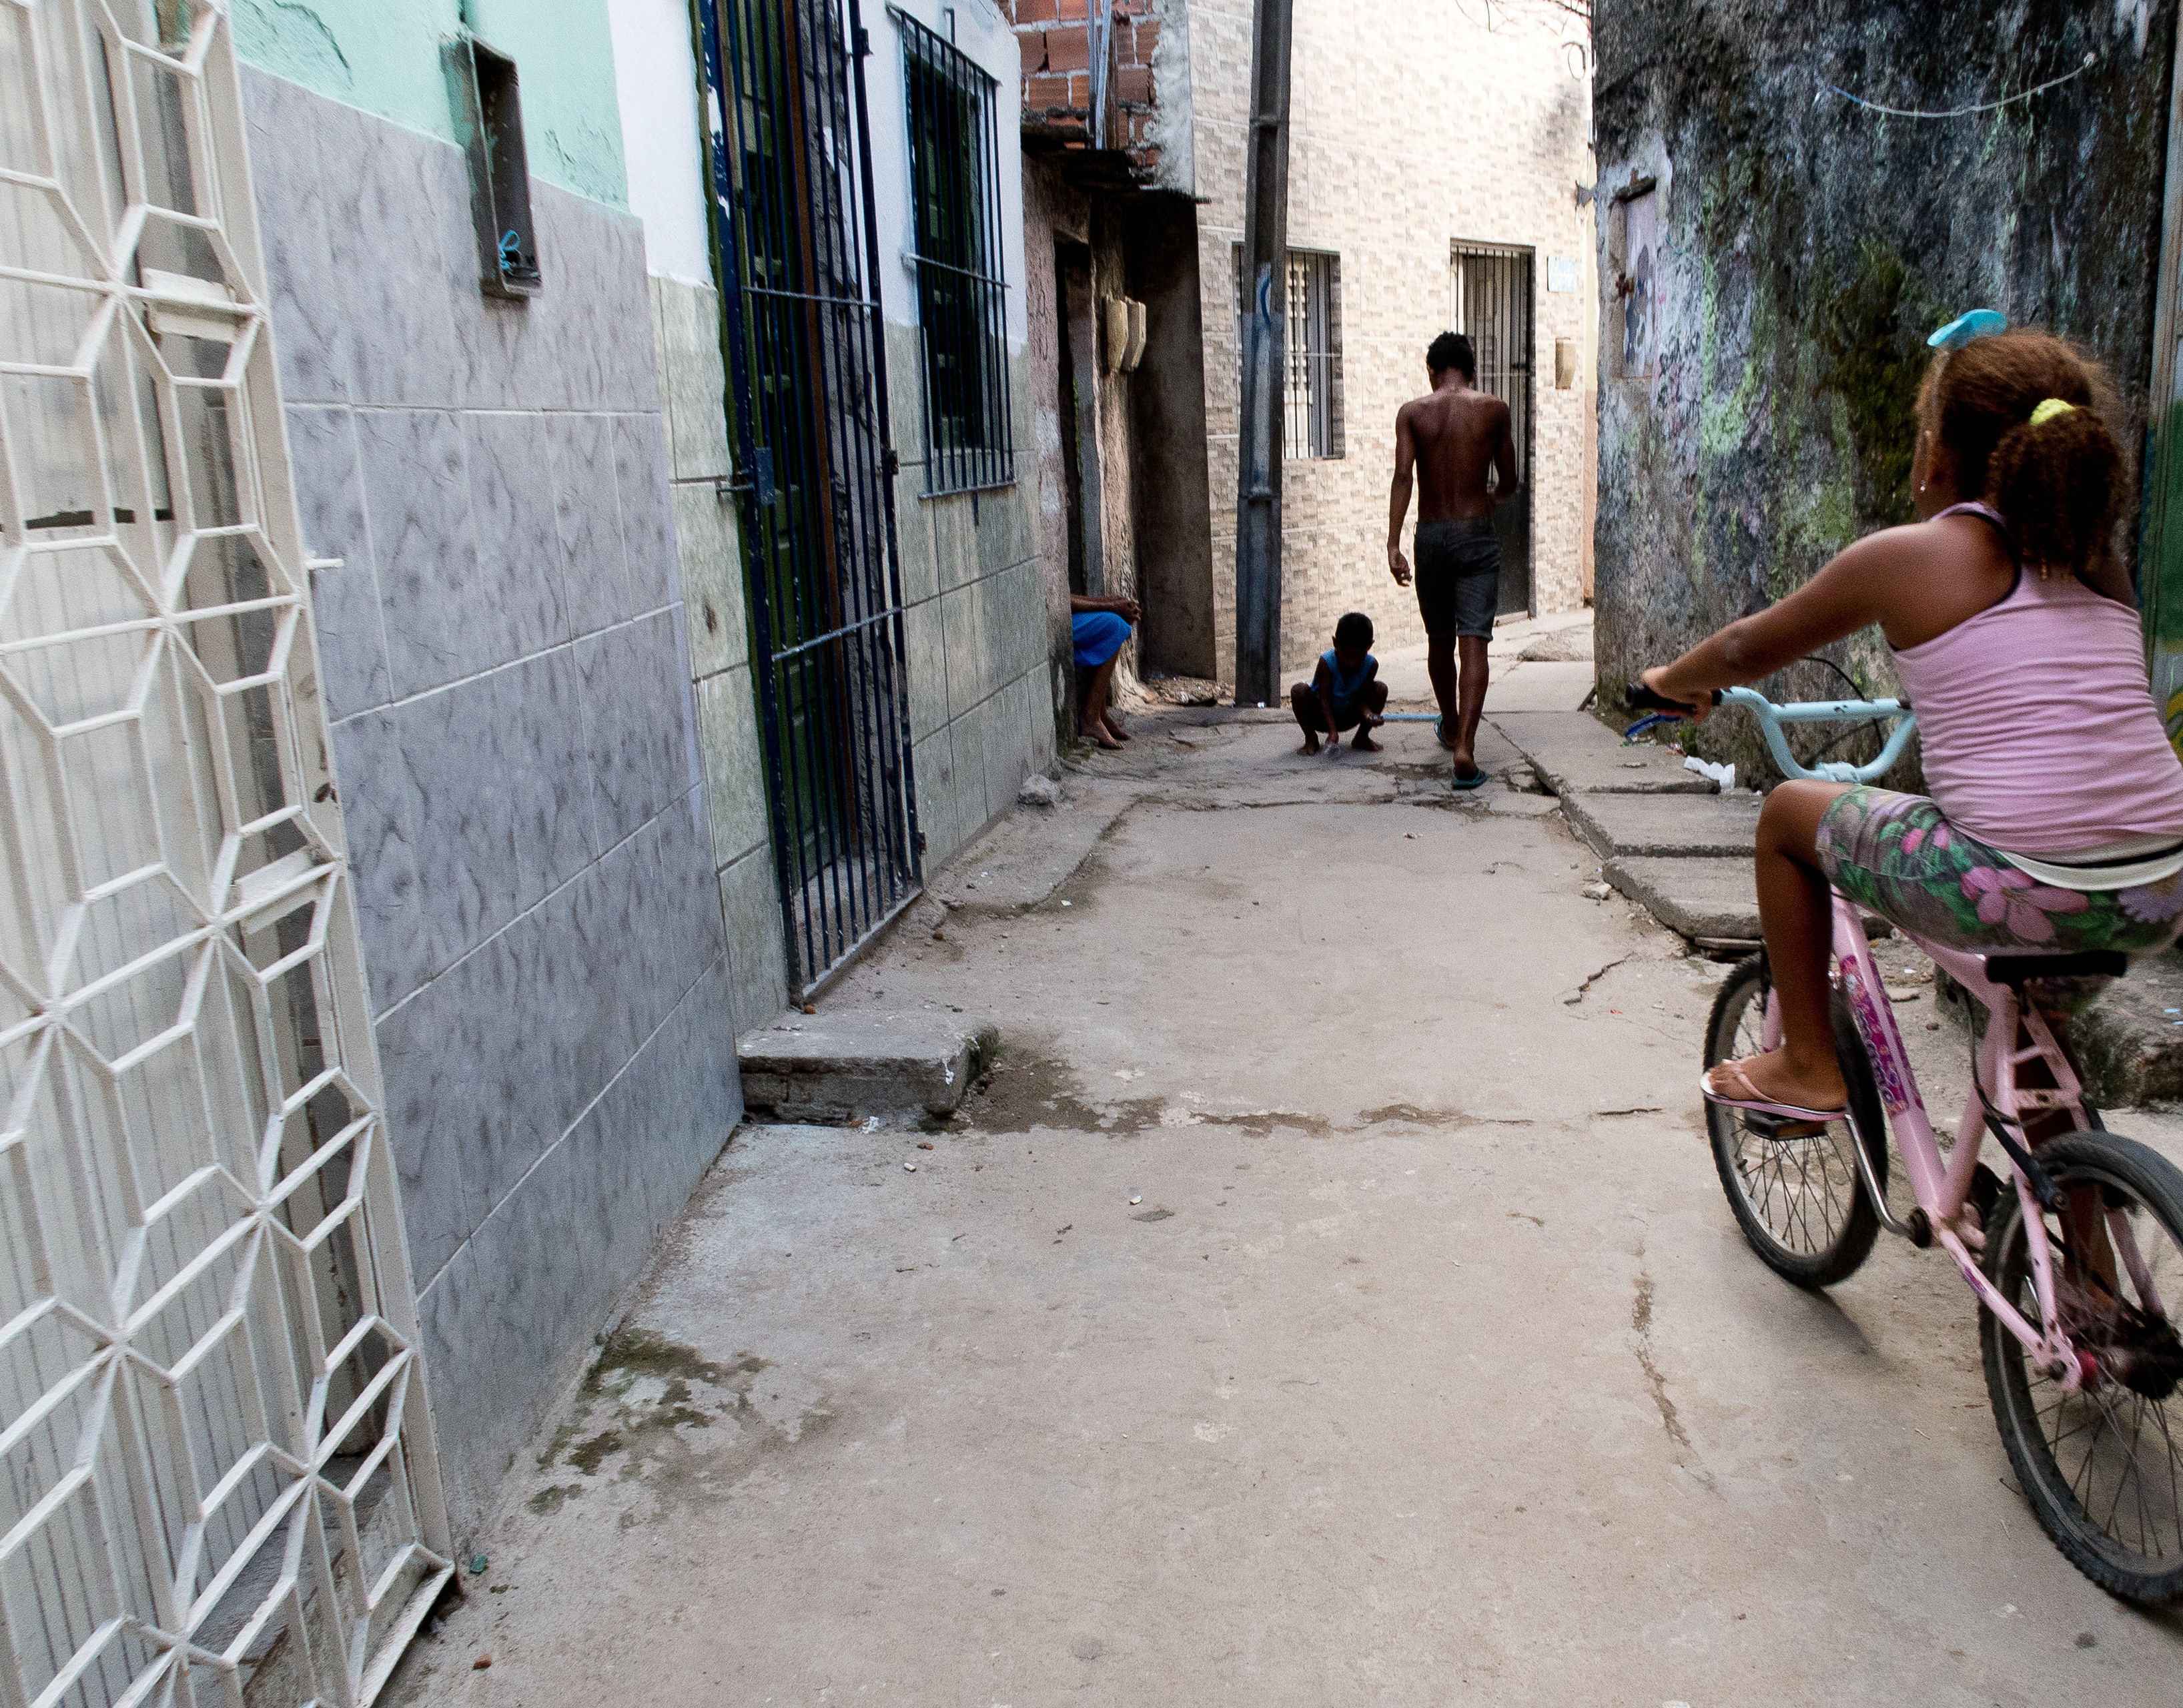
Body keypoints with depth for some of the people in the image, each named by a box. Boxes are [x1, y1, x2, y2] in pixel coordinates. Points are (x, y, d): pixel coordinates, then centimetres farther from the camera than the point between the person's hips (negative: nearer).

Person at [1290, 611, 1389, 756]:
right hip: (1321, 717, -3)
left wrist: (1369, 716, -40)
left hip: (1348, 719, 3)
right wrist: (1333, 732, -38)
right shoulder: (1327, 662, -26)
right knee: (1298, 690, -32)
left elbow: (1361, 700, -16)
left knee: (1381, 689, -17)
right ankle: (1311, 739, -11)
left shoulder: (1371, 665, -17)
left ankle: (1362, 738, -1)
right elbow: (1325, 700, -27)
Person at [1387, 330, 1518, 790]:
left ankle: (1451, 727, 39)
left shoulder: (1412, 413, 0)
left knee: (1440, 640, 19)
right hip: (1477, 535, -2)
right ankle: (1464, 748, -19)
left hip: (1431, 536, 2)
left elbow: (1403, 478, -11)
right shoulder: (1494, 410, 1)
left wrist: (1393, 544, -14)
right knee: (1474, 644, -6)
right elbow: (1508, 485, 7)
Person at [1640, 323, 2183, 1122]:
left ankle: (1808, 1067, 24)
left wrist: (1671, 681, 31)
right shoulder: (2099, 562, 13)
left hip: (2018, 890, -6)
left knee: (1788, 812, 18)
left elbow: (1749, 651, 12)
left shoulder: (1906, 555, -1)